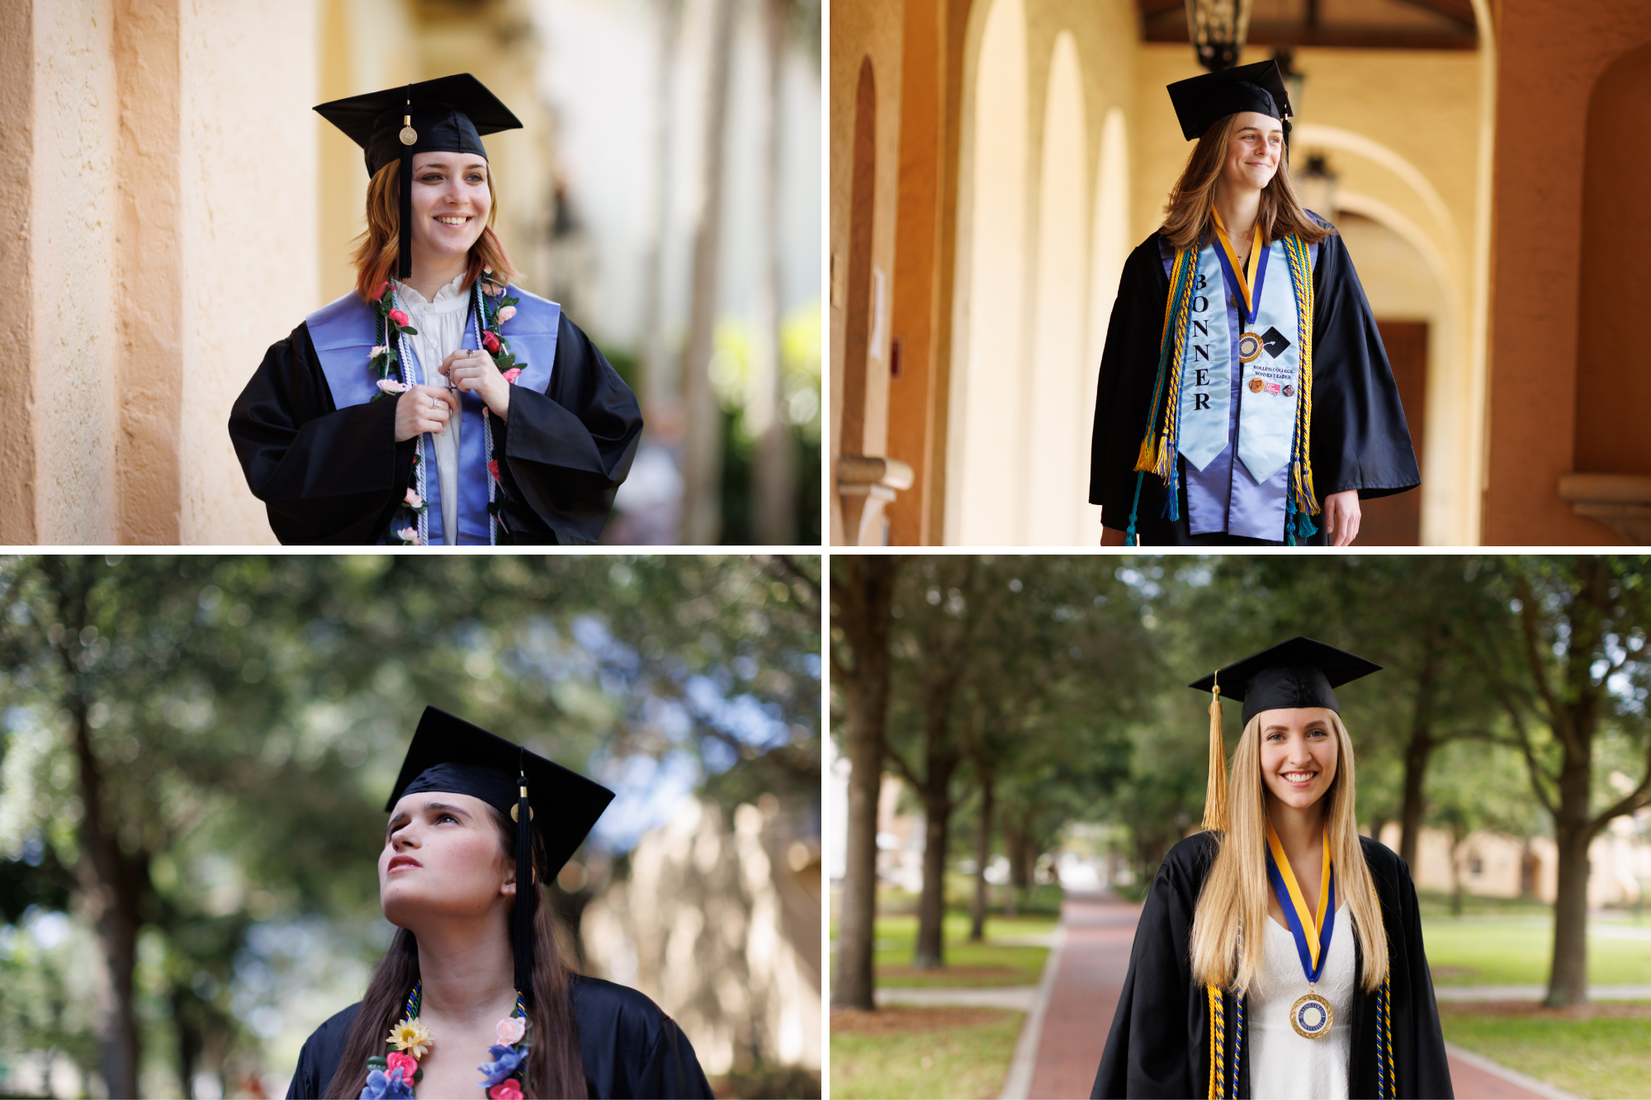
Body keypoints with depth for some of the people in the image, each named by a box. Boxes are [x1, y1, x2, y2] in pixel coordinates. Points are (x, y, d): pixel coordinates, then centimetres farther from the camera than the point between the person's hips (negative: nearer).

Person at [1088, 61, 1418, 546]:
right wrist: (1115, 516, 5)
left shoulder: (1316, 252, 9)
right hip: (1184, 501, -1)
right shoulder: (1163, 261, 6)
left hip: (1279, 505, 1)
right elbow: (1125, 384, 7)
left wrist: (1346, 480, -5)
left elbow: (1347, 367, 6)